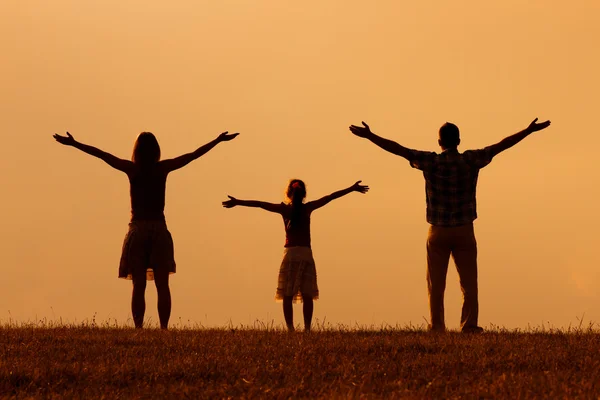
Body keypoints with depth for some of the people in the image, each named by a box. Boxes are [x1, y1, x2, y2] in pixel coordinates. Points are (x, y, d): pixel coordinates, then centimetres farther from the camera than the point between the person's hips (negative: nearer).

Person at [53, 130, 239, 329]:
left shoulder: (132, 169, -3)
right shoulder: (163, 168, 0)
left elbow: (101, 154, -2)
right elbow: (194, 155, 8)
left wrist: (73, 143, 3)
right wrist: (218, 140, 17)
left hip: (138, 230, -1)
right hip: (160, 230, 1)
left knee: (139, 285, -2)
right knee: (162, 285, 2)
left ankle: (139, 328, -8)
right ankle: (164, 328, -4)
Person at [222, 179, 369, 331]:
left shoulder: (284, 209, -1)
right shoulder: (308, 208, 2)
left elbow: (259, 204, -4)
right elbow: (330, 197, 7)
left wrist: (238, 202, -1)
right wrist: (352, 189, 13)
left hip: (290, 254, -1)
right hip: (306, 254, 1)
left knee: (288, 296, 1)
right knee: (307, 296, 4)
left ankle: (290, 329, -6)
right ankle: (307, 329, -1)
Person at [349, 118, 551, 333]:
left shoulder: (431, 162, -7)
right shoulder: (471, 160, -4)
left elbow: (398, 149, -7)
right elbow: (501, 146, 1)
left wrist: (369, 135, -2)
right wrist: (529, 130, 7)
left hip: (438, 232, 0)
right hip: (464, 231, 0)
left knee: (436, 283, 6)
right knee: (468, 282, 4)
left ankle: (437, 326, 5)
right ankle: (469, 325, -2)